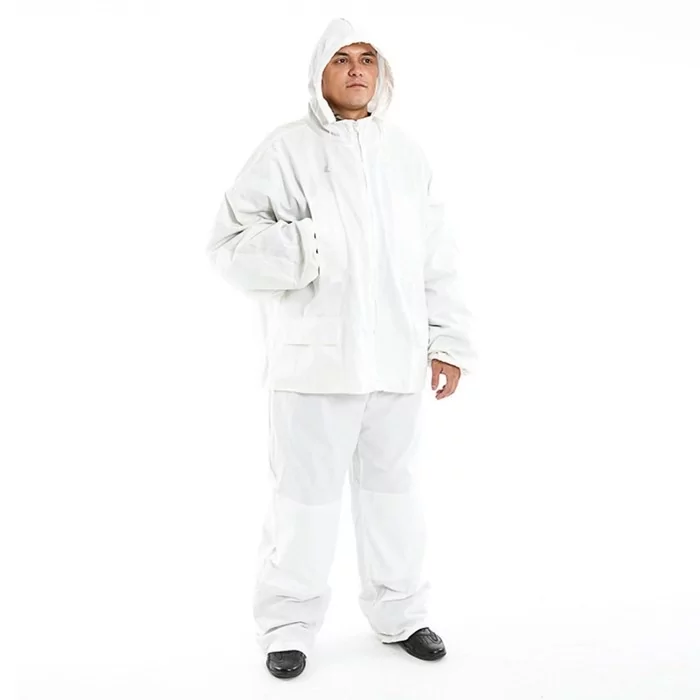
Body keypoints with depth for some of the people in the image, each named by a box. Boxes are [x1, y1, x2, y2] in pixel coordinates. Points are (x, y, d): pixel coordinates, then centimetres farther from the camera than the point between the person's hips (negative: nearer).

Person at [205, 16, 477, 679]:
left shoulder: (407, 153, 13)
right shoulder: (286, 149, -1)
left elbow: (437, 259, 14)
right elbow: (231, 245, -6)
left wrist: (448, 342, 10)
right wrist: (304, 247, -21)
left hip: (398, 360, 4)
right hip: (314, 360, -4)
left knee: (392, 489, 14)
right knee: (305, 496, 3)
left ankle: (399, 614, 31)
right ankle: (288, 625, 21)